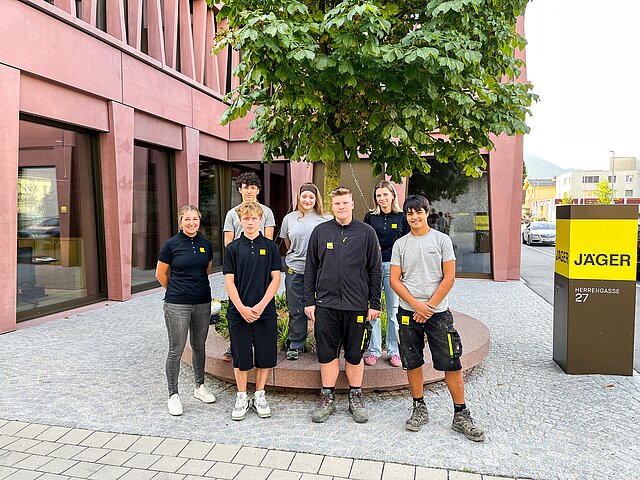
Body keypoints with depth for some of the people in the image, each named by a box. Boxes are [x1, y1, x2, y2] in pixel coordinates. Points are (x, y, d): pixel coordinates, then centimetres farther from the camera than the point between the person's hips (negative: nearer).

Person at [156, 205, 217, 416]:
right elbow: (160, 274, 3)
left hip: (202, 303, 4)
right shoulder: (172, 244, -7)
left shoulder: (206, 244, 4)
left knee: (199, 346, 16)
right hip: (177, 305, -4)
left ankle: (200, 386, 32)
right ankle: (173, 395, 15)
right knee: (176, 350, 2)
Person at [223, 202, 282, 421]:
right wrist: (242, 308, -11)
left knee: (265, 355, 6)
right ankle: (242, 397, 24)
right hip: (238, 311, 0)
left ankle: (259, 395, 25)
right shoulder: (233, 248, 3)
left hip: (265, 311, 0)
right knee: (241, 356, 7)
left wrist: (261, 305, -11)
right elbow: (229, 281, -1)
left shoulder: (270, 246, 3)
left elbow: (275, 279, -1)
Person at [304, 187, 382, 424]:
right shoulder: (320, 231, 5)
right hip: (326, 304, 1)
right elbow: (310, 268, 7)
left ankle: (356, 397, 26)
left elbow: (375, 270, 3)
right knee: (327, 353, 7)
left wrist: (374, 304, 0)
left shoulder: (366, 232, 2)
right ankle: (328, 398, 22)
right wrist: (309, 301, 3)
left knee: (355, 354, 9)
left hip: (357, 305, -1)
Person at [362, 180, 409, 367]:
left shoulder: (402, 217, 6)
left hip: (393, 267, -1)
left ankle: (393, 351, 14)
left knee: (393, 311, 3)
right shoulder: (370, 217, 9)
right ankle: (374, 350, 12)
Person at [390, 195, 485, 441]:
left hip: (437, 311, -2)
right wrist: (417, 305, -10)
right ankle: (419, 409, 25)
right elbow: (394, 280, 1)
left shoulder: (441, 239, 1)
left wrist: (429, 306, -9)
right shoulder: (400, 244, 6)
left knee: (451, 364, -1)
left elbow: (449, 278, -3)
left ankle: (461, 415, 12)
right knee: (412, 363, 8)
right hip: (408, 312, 2)